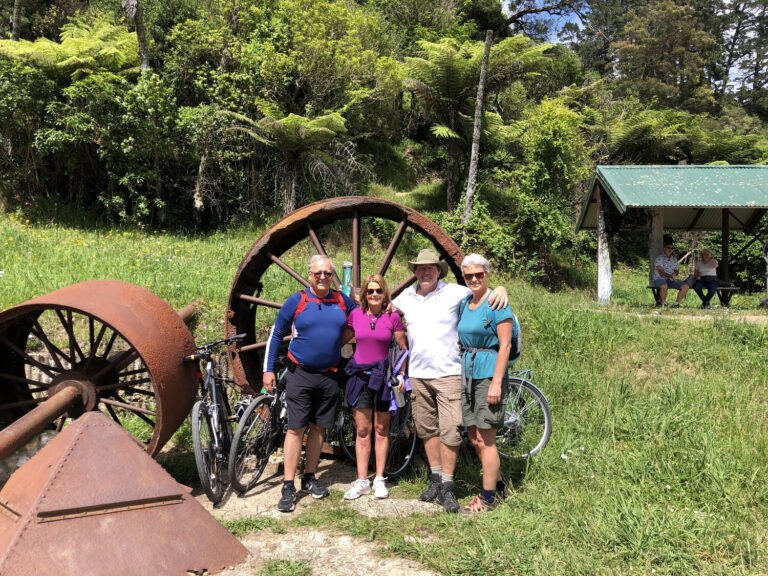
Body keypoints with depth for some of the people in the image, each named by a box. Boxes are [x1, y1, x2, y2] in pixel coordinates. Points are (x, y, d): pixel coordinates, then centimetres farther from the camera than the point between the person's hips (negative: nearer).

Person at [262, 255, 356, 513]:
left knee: (318, 428, 11)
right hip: (300, 374, -3)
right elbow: (276, 335, 1)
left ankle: (309, 478, 25)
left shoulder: (343, 301, 3)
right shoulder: (296, 301, -3)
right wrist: (268, 370, -3)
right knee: (296, 428, -3)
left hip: (329, 376, 3)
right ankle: (288, 486, 4)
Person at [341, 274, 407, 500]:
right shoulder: (355, 314, 0)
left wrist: (401, 374, -6)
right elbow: (342, 340, 9)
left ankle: (379, 479, 18)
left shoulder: (393, 317, -4)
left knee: (381, 429, 8)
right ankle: (361, 481, 12)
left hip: (383, 376, -1)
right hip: (360, 376, 1)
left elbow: (403, 348, 0)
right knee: (362, 429, 5)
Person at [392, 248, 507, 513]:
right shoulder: (407, 296, 9)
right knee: (427, 429, 12)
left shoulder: (454, 292, -6)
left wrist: (500, 288, -23)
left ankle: (447, 487, 5)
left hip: (449, 374, -4)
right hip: (417, 374, 5)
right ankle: (435, 478, 26)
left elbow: (483, 292, -1)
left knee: (449, 430, -6)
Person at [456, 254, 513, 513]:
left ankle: (488, 498, 12)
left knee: (485, 440, -1)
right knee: (474, 438, 13)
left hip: (488, 374, -7)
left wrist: (497, 382, -18)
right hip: (467, 373, 7)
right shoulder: (463, 304, 11)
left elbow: (505, 345, -14)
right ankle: (497, 481, 31)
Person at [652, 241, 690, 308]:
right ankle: (663, 303, -16)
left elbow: (676, 270, 22)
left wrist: (675, 274, -3)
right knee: (664, 286, -40)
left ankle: (676, 303, -6)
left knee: (686, 286, -15)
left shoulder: (674, 259, 15)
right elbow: (660, 272, -17)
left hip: (671, 280, 6)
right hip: (660, 279, -6)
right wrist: (670, 276, -32)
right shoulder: (660, 258, -7)